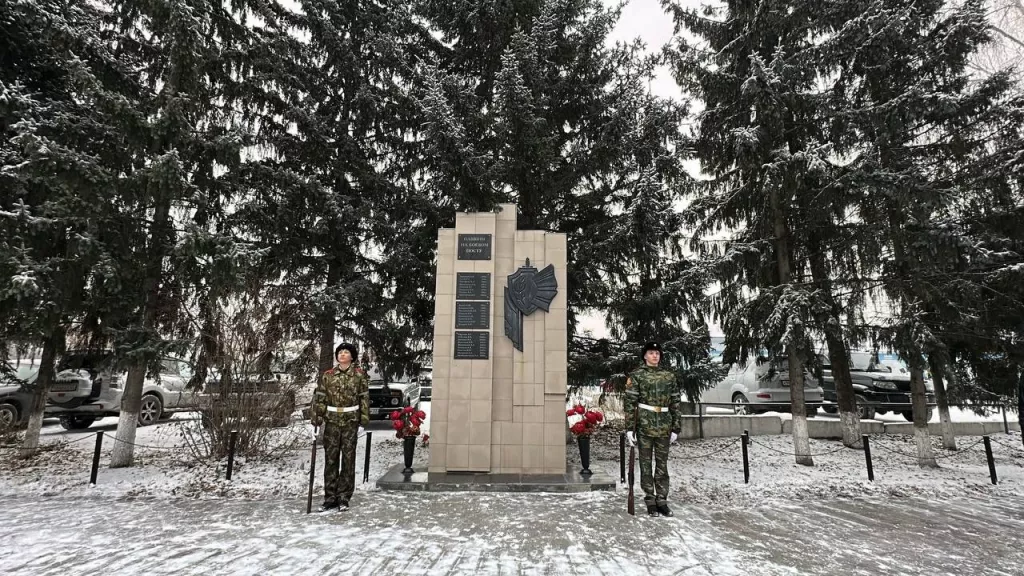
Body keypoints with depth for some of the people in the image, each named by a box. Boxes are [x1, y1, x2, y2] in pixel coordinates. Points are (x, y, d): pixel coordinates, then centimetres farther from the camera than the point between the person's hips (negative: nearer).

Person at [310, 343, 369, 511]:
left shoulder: (359, 374, -2)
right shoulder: (328, 375, 4)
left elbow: (364, 399, -2)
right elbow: (319, 398, 5)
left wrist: (363, 422, -6)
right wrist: (316, 419, -3)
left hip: (351, 421, -2)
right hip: (332, 421, 2)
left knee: (348, 459, 3)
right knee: (330, 459, 5)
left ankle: (344, 498, 14)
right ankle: (330, 498, 16)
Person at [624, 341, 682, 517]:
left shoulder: (669, 376, 8)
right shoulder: (637, 375, -1)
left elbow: (676, 403, 10)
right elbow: (630, 402, -4)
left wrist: (676, 428, 5)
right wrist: (630, 428, -9)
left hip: (664, 426, 3)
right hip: (645, 424, -3)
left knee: (662, 463, 9)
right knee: (646, 463, 5)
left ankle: (662, 500, 19)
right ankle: (650, 500, 15)